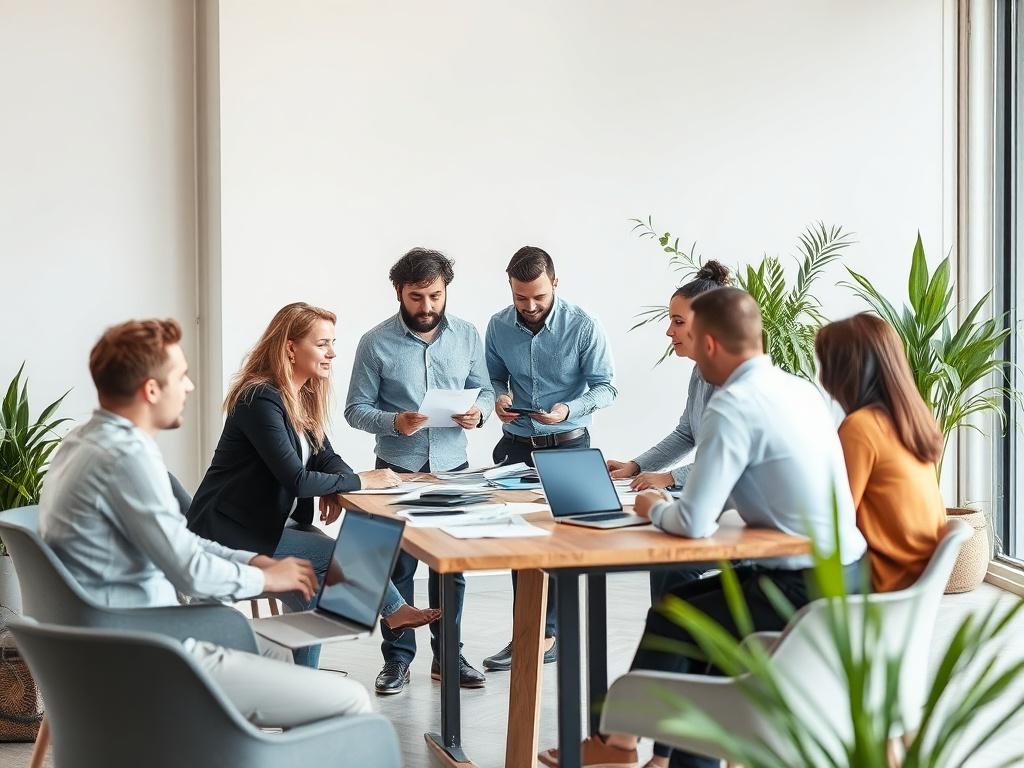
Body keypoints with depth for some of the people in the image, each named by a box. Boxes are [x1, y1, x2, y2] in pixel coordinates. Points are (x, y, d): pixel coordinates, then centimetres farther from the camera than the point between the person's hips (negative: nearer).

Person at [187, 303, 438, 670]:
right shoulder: (260, 399, -21)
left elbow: (326, 458, 9)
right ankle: (394, 610, 7)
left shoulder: (304, 397, 8)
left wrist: (334, 490, -14)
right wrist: (359, 481, -18)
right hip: (232, 533, -9)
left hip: (274, 523, 9)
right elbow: (296, 480, -26)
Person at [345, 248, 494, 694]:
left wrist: (478, 412, -13)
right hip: (397, 469, -2)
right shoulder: (376, 343, -6)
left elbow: (485, 390, 10)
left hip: (453, 467, 3)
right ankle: (397, 659, 13)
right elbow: (355, 409, -5)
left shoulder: (467, 335, 3)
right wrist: (394, 423, -23)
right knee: (398, 567, 3)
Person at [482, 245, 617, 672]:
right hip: (516, 445, 4)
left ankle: (544, 633, 6)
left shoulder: (583, 327, -12)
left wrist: (569, 409, -26)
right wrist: (499, 398, -11)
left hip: (567, 446, -4)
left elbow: (606, 387, -9)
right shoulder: (499, 326, -1)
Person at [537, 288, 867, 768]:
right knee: (694, 602, 21)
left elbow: (695, 523, -20)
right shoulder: (799, 389, 9)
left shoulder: (732, 407, -18)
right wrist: (676, 495, 15)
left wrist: (655, 509, 0)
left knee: (670, 620, 9)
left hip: (804, 592, -8)